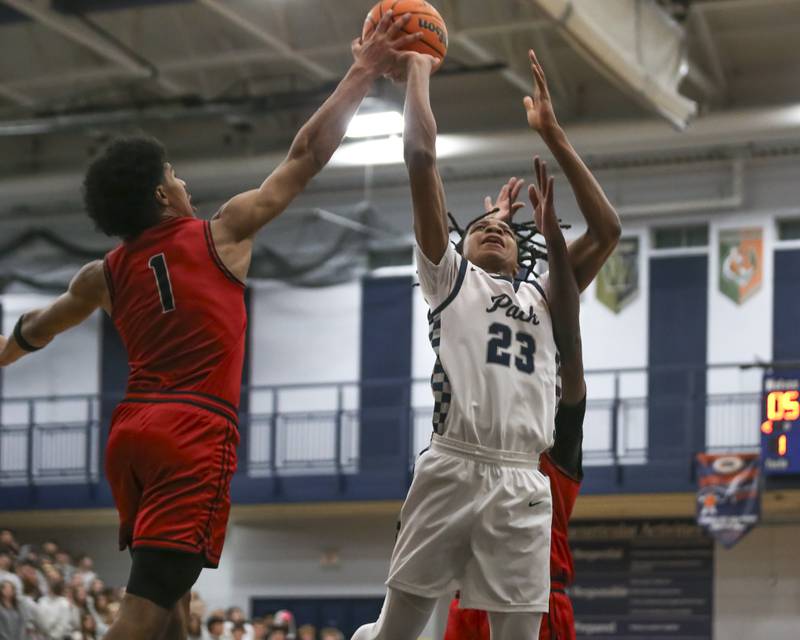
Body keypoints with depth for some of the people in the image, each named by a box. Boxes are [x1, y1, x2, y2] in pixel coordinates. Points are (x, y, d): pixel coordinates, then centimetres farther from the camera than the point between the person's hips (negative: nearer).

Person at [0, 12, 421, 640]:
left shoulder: (104, 276, 15)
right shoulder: (220, 234, 1)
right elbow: (307, 157, 2)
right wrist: (362, 74, 9)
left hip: (131, 429, 6)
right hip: (195, 435, -6)